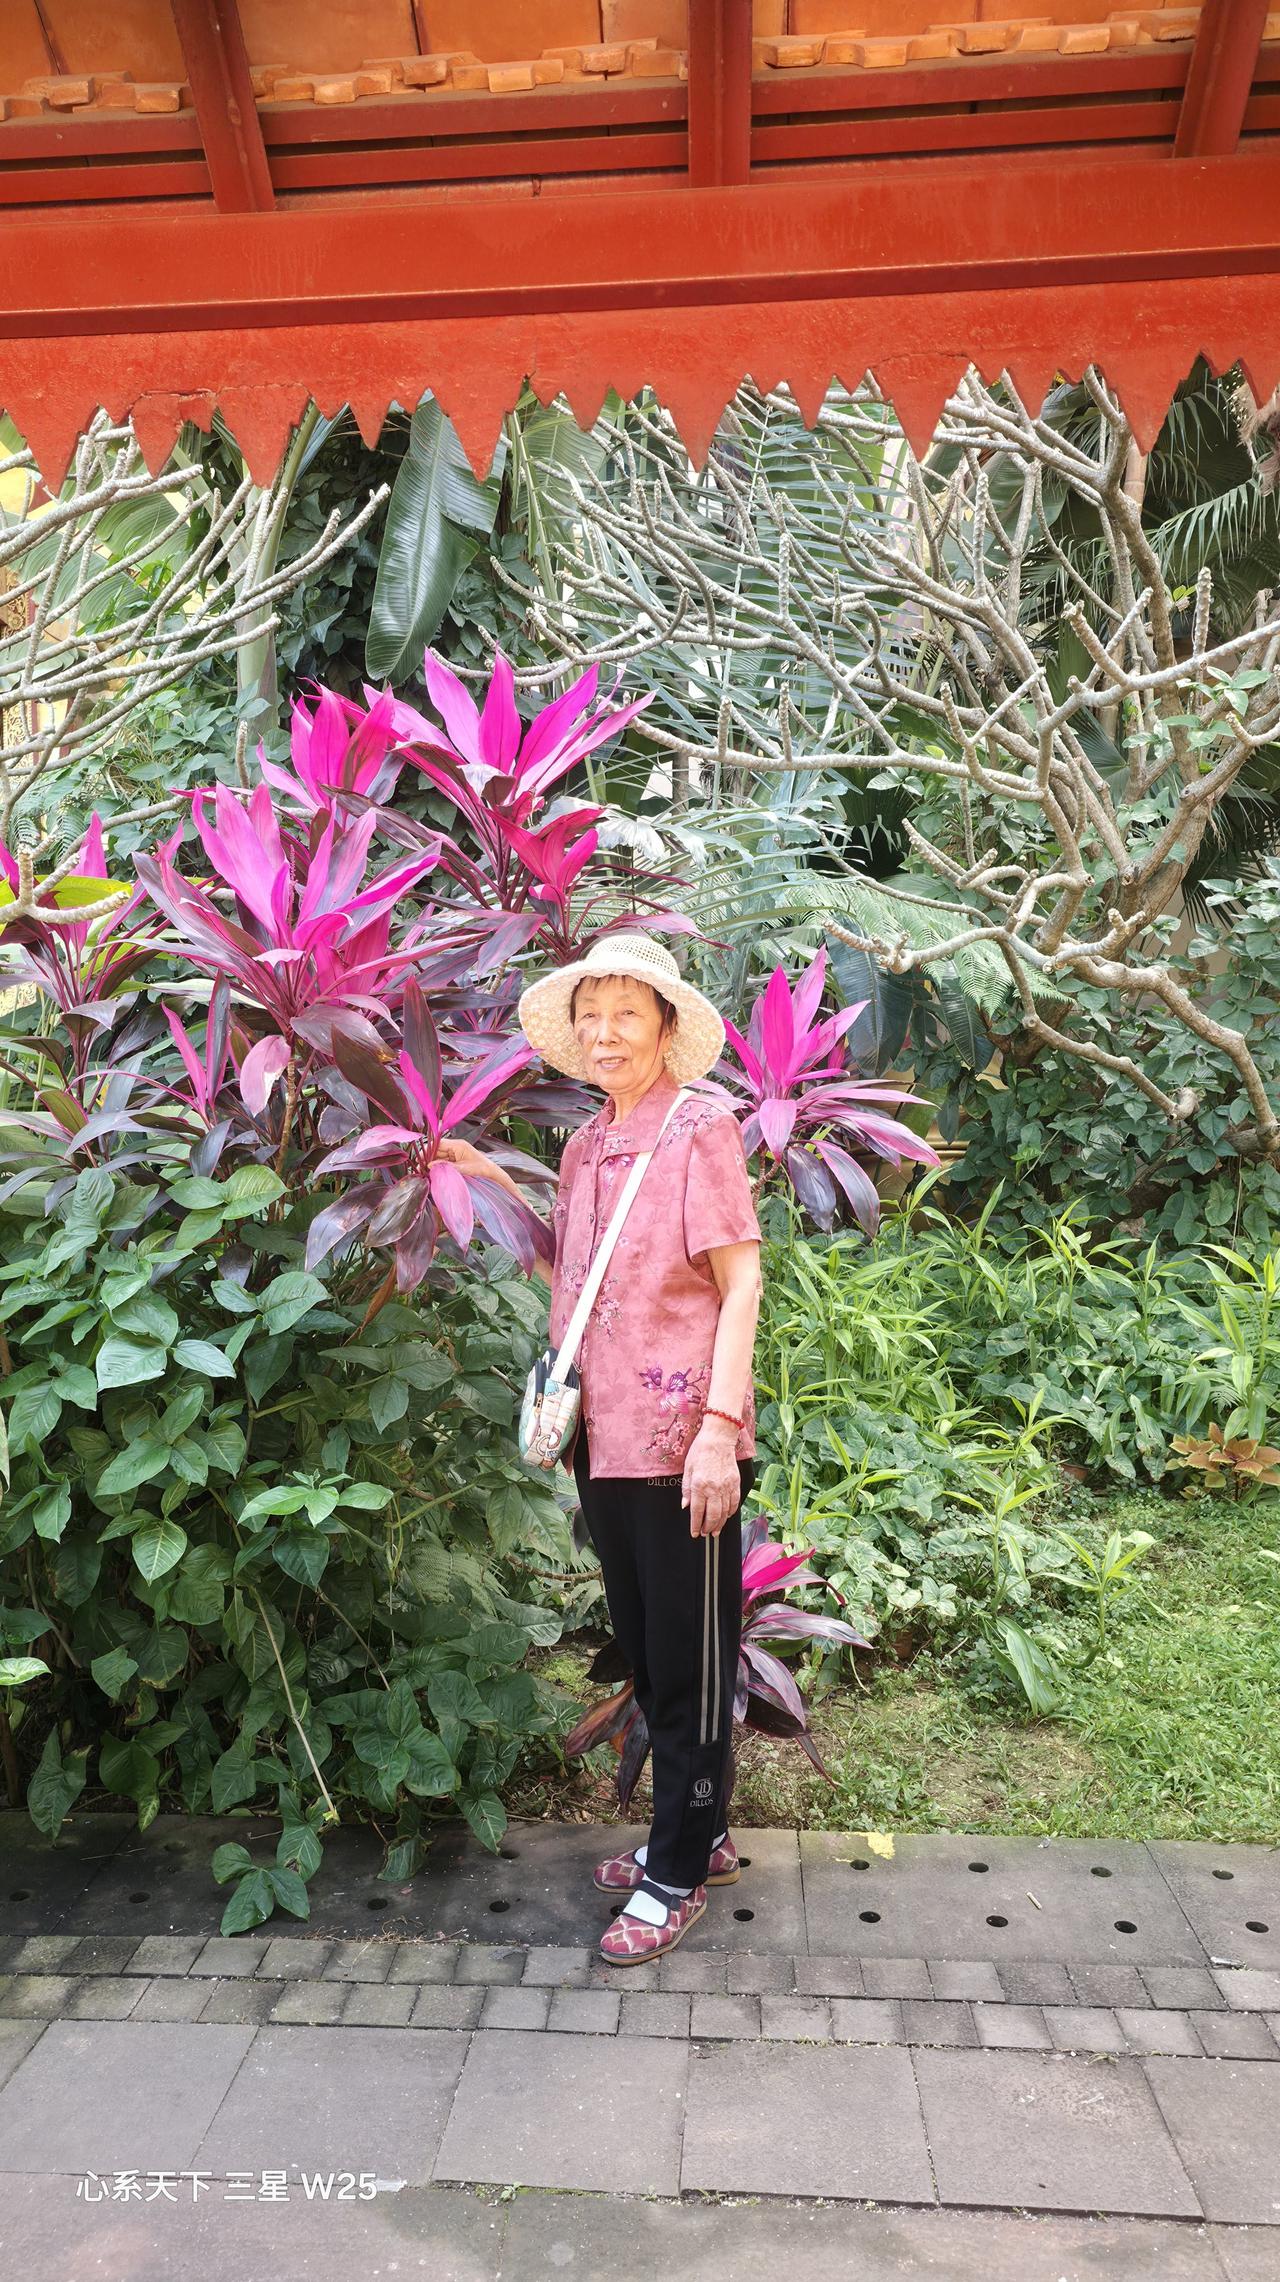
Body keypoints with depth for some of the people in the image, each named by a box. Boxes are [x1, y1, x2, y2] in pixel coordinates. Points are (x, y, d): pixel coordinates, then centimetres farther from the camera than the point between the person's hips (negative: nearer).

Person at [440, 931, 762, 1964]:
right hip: (606, 1439, 7)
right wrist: (491, 1183, 10)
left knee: (691, 1657, 8)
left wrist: (718, 1428, -20)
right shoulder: (585, 1148, 12)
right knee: (645, 1648, 19)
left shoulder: (701, 1128, -9)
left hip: (682, 1441, -7)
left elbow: (740, 1283, -13)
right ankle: (699, 1832, 39)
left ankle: (678, 1873, 25)